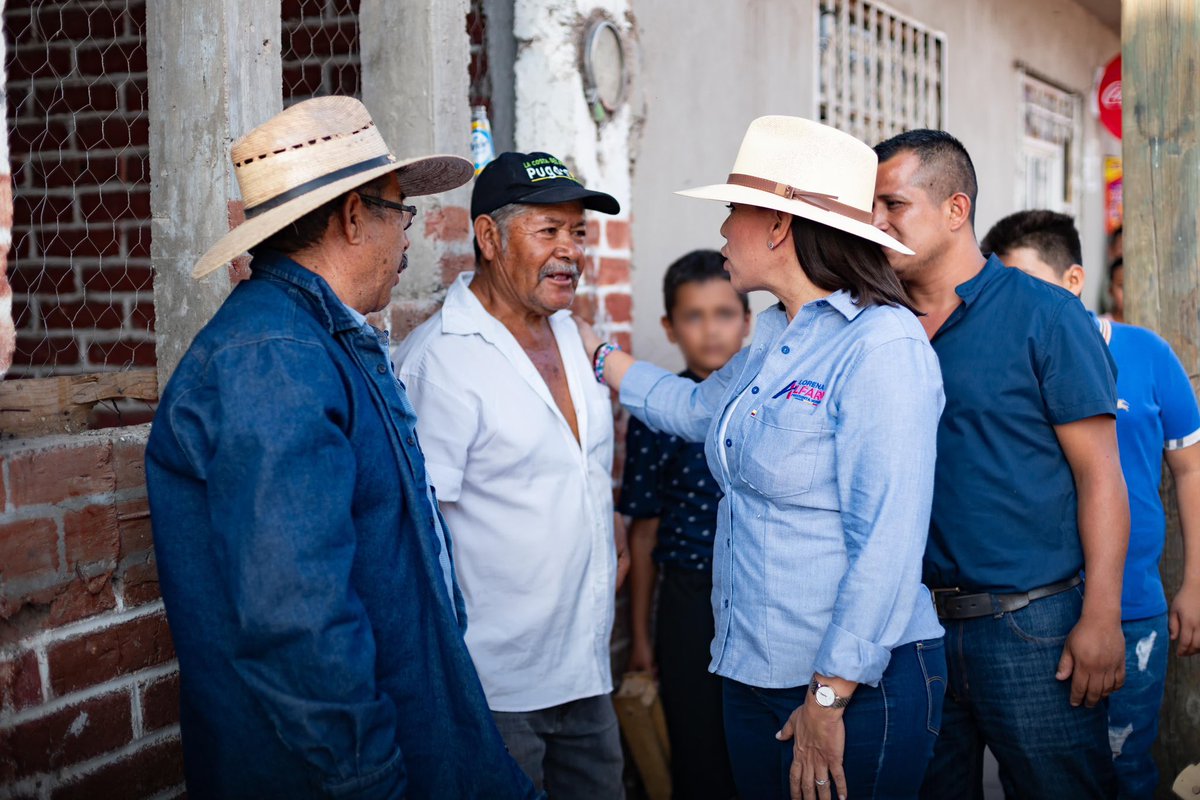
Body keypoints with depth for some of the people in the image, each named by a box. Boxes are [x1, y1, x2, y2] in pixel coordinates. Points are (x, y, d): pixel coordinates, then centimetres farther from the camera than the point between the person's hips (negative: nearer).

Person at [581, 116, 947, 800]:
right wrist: (593, 350, 31)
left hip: (858, 686, -8)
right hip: (754, 673, 8)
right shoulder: (777, 335, 9)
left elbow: (887, 543, -22)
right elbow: (700, 409, 29)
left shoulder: (883, 345, -18)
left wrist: (830, 698, -20)